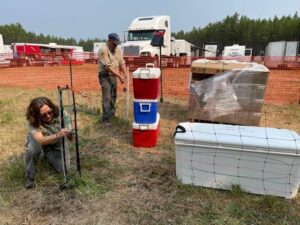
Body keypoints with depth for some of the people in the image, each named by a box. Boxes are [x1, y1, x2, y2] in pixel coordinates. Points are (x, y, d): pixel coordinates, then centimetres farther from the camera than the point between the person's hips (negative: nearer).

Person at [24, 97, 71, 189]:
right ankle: (30, 176, -6)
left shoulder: (59, 113, -31)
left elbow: (69, 134, -28)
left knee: (63, 169, -10)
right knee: (32, 148, -36)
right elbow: (40, 140, -50)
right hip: (39, 141, -1)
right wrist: (57, 135, -66)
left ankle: (48, 155, 24)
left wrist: (70, 134, -52)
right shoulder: (33, 122, -34)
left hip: (57, 144, 1)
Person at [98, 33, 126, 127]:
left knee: (113, 96, 17)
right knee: (106, 98, -9)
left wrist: (125, 75, -9)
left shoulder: (118, 49, 7)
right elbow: (108, 67, -23)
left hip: (114, 76, 7)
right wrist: (119, 76, -27)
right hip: (105, 76, -7)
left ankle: (112, 113, 36)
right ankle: (105, 119, -4)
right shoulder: (103, 50, -17)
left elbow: (122, 63, 4)